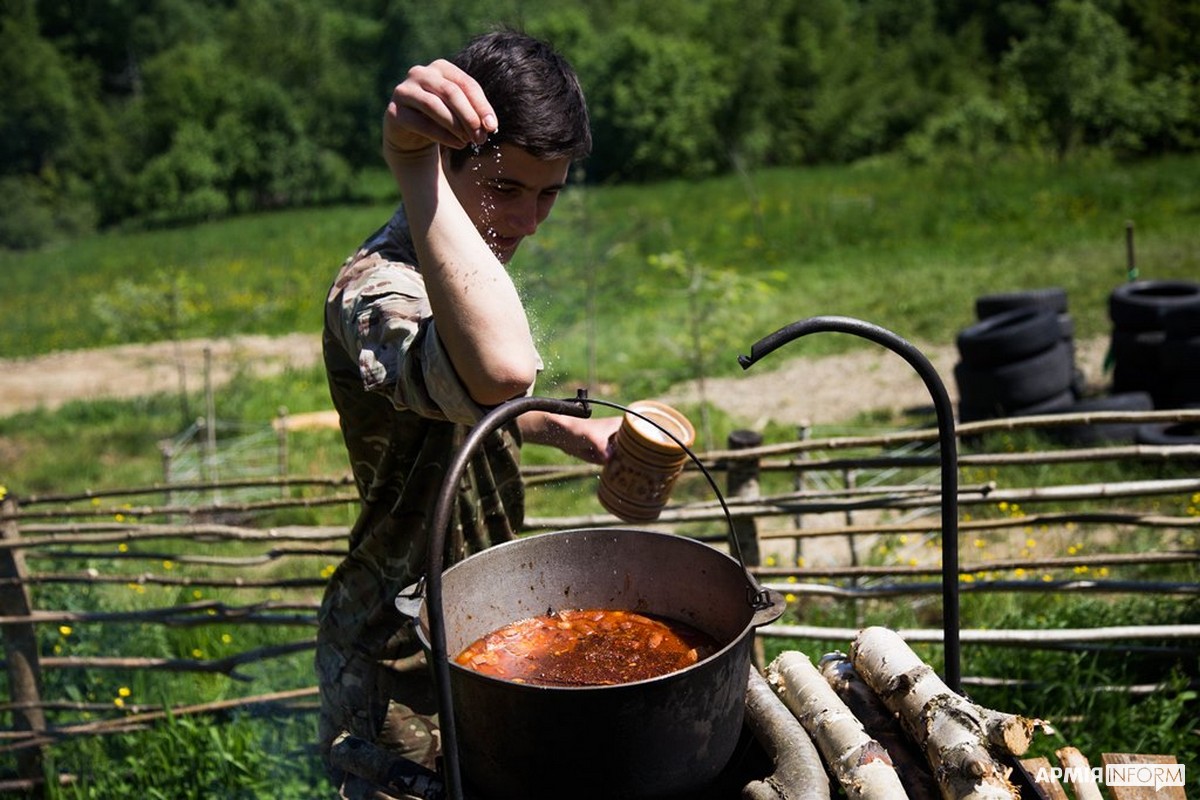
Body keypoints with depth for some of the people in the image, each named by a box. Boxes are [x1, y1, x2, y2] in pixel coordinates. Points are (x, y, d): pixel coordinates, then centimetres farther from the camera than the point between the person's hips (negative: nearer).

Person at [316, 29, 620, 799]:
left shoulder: (460, 263, 1)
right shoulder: (376, 290, -30)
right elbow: (502, 367, -54)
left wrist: (567, 431, 5)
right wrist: (414, 165, -49)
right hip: (405, 659, -9)